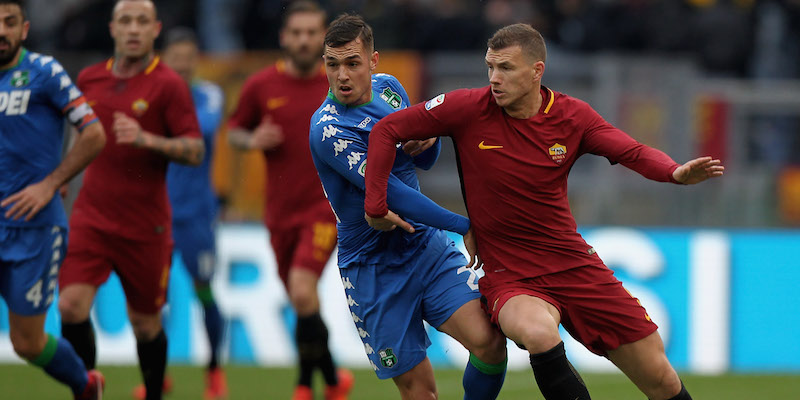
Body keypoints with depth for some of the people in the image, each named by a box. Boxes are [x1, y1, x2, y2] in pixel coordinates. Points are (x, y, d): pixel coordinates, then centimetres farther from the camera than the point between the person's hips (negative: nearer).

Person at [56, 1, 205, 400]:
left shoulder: (167, 84, -7)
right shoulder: (90, 78, 7)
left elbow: (196, 151, -13)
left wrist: (147, 140, -27)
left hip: (144, 226, -3)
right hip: (91, 217, 3)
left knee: (145, 323, 8)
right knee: (71, 304, -16)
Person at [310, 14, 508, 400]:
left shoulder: (389, 87, 4)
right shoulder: (328, 129, -18)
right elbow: (392, 195, -23)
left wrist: (430, 137, -6)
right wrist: (466, 226, -23)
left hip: (428, 247, 5)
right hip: (374, 267, -5)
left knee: (488, 340, -16)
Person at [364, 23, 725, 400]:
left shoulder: (571, 115, -3)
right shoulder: (470, 108, -9)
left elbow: (635, 154, -10)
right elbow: (386, 130, -5)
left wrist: (676, 172, -31)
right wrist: (375, 204, -10)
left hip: (574, 266, 3)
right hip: (509, 278, -3)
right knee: (540, 334, -39)